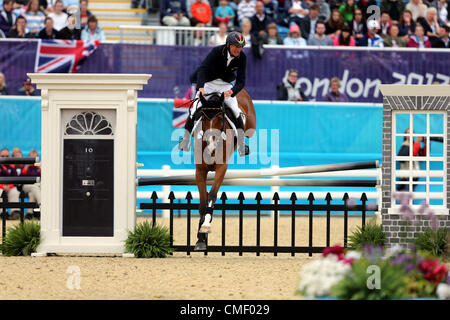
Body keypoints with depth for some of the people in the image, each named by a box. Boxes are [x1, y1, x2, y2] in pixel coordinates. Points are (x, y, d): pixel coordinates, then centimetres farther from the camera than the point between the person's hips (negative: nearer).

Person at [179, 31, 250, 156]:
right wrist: (200, 87, -49)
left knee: (236, 111, -12)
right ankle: (185, 139, 8)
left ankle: (242, 144, -1)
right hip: (208, 83, -2)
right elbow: (202, 68, -34)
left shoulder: (242, 57, -16)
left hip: (226, 85, 2)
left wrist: (232, 91, -38)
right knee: (195, 110, -12)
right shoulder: (217, 51, -26)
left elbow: (241, 81, -17)